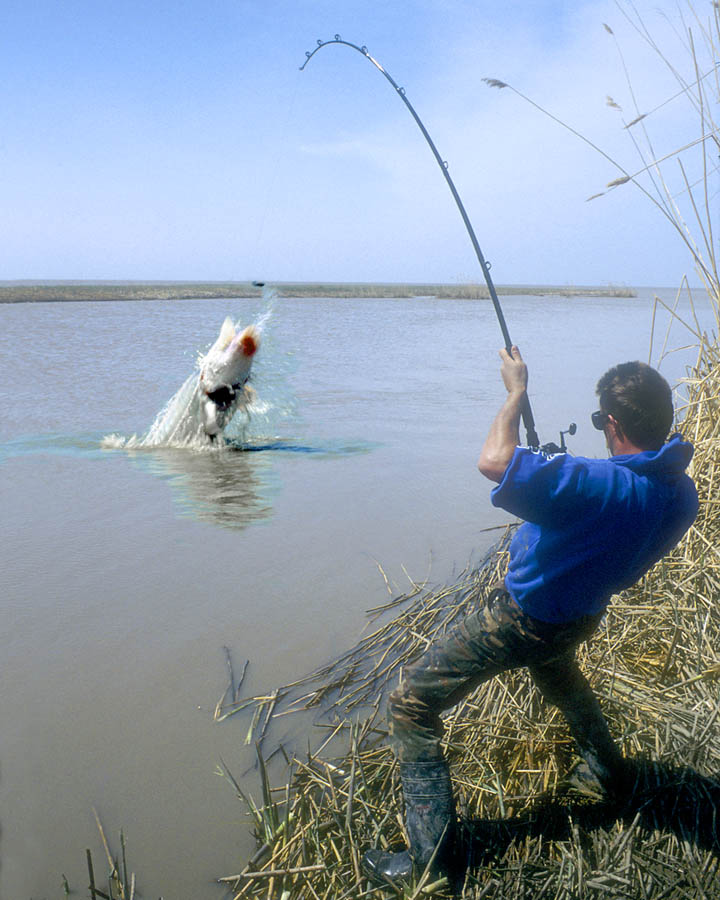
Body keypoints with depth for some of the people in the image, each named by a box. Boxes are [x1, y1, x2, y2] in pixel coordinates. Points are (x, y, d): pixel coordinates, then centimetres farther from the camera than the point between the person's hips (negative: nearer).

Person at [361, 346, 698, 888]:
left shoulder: (601, 485, -36)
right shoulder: (683, 494, -9)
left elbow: (493, 461, -39)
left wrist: (517, 391, -22)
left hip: (519, 619, -8)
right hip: (585, 615, 8)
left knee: (411, 706, 1)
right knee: (559, 672, 43)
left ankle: (432, 860, 2)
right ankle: (609, 769, 59)